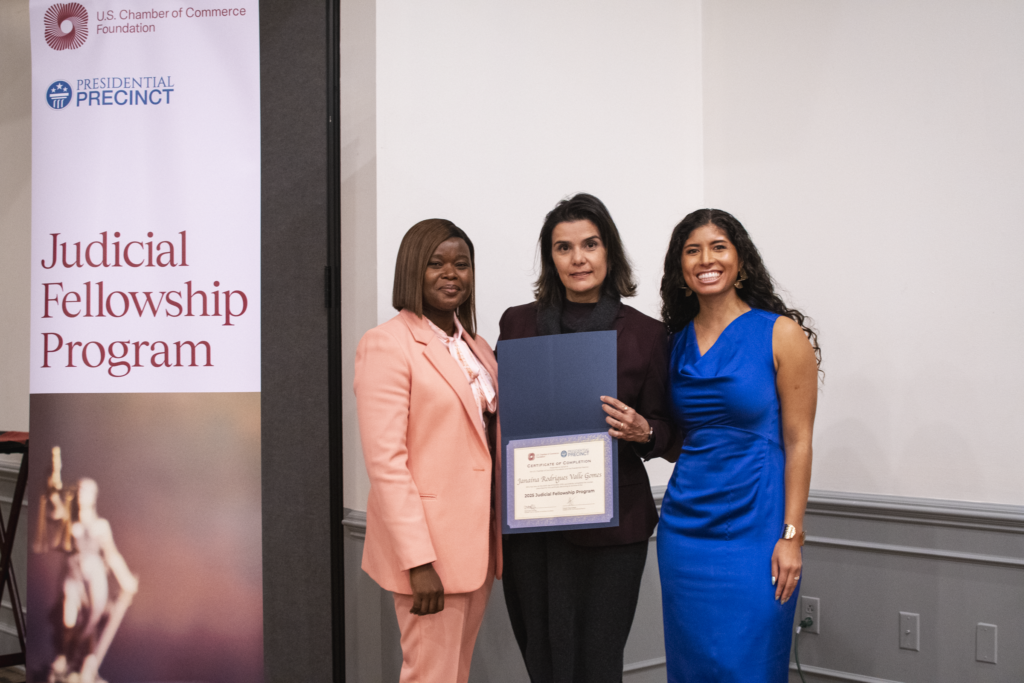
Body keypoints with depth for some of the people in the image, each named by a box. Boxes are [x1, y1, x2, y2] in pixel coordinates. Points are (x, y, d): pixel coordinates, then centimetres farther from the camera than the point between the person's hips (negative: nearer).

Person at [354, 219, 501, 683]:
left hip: (477, 539, 7)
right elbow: (384, 460, -16)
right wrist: (418, 561, -19)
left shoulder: (477, 348, 15)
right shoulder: (387, 343, -10)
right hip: (427, 543, -7)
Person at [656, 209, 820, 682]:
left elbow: (798, 442, -6)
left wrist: (791, 535, -11)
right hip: (684, 527, 4)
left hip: (753, 529, -4)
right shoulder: (675, 341, 9)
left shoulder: (781, 334, -5)